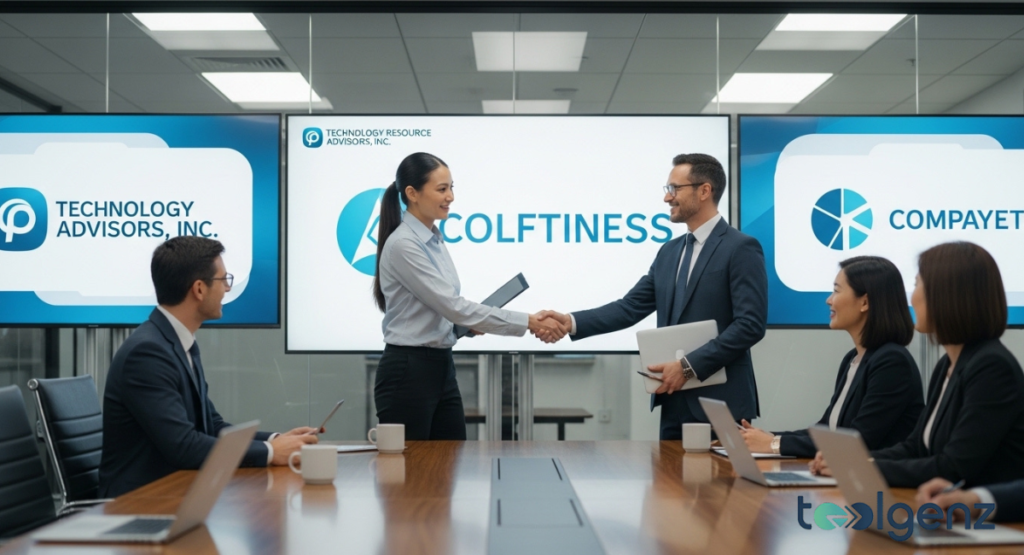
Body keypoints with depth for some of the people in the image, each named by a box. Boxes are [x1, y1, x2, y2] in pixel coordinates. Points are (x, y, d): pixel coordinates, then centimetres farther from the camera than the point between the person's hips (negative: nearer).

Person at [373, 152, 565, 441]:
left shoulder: (434, 239, 12)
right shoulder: (403, 245, -18)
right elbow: (453, 305, -22)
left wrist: (469, 322, 0)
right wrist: (528, 322, -21)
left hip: (440, 369, 9)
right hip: (406, 373, -9)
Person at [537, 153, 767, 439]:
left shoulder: (742, 248, -9)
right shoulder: (670, 251, 14)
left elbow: (750, 324, -16)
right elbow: (630, 307, 9)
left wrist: (689, 366, -19)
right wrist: (571, 322, -5)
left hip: (720, 403, -7)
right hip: (675, 402, 7)